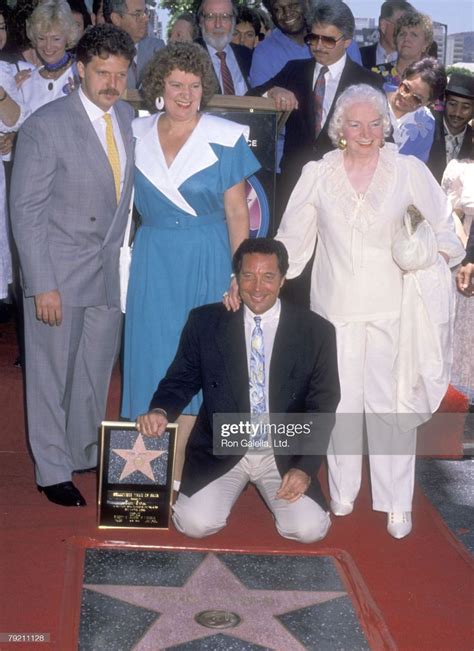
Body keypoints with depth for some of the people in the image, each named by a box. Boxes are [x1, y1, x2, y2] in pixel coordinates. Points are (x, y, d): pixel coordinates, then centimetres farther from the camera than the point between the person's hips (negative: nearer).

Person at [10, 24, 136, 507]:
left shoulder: (126, 118, 4)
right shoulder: (45, 126, -14)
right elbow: (26, 212, -13)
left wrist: (122, 256, 4)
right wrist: (42, 285, -17)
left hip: (110, 267, 6)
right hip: (58, 271, -5)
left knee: (97, 370, 16)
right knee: (52, 374, 7)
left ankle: (87, 453, 35)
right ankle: (53, 472, 22)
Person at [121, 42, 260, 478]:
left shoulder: (225, 139, -5)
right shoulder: (137, 136, 4)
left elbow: (236, 212, -4)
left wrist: (241, 275, -7)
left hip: (207, 262, -2)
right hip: (153, 262, 3)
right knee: (153, 356, 5)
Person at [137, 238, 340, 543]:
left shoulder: (316, 332, -5)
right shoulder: (205, 322, -3)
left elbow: (322, 406, -2)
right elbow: (182, 379, 3)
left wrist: (305, 468, -12)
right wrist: (160, 411, -20)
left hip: (283, 453, 0)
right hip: (221, 450, 0)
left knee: (309, 529, -18)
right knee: (196, 523, -20)